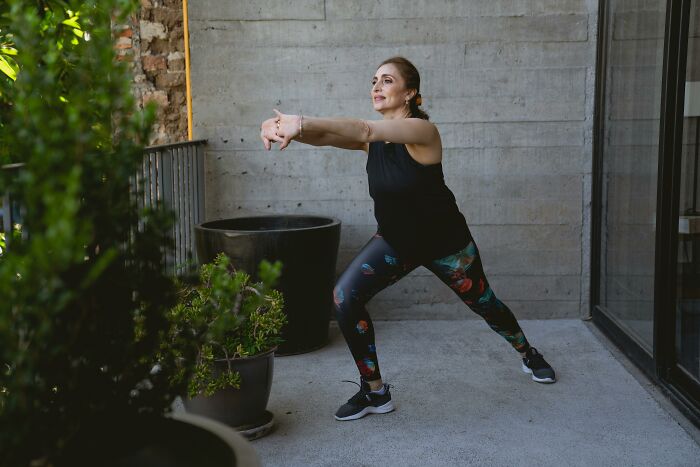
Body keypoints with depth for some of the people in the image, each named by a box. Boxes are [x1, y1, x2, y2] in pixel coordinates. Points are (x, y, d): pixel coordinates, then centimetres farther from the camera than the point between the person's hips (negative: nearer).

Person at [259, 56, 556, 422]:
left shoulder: (421, 131, -25)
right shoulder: (372, 138, -7)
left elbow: (365, 131, -43)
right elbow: (325, 137, -25)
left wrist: (303, 123, -54)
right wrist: (290, 130, -47)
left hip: (445, 243, -4)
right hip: (395, 241, 5)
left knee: (483, 303, 17)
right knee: (345, 297, -16)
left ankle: (527, 353, 51)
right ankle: (375, 392, -1)